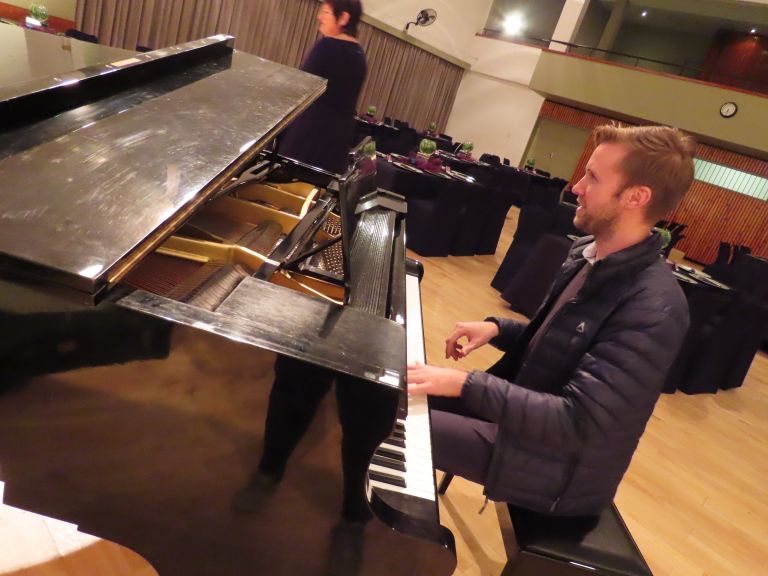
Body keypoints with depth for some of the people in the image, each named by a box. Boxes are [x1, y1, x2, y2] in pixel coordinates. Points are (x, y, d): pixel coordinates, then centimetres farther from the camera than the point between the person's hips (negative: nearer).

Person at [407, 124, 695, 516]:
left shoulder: (653, 311, -28)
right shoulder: (589, 252, -1)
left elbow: (575, 424, -32)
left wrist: (465, 384, -33)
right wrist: (497, 329, -5)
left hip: (559, 460, -8)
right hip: (524, 401, 8)